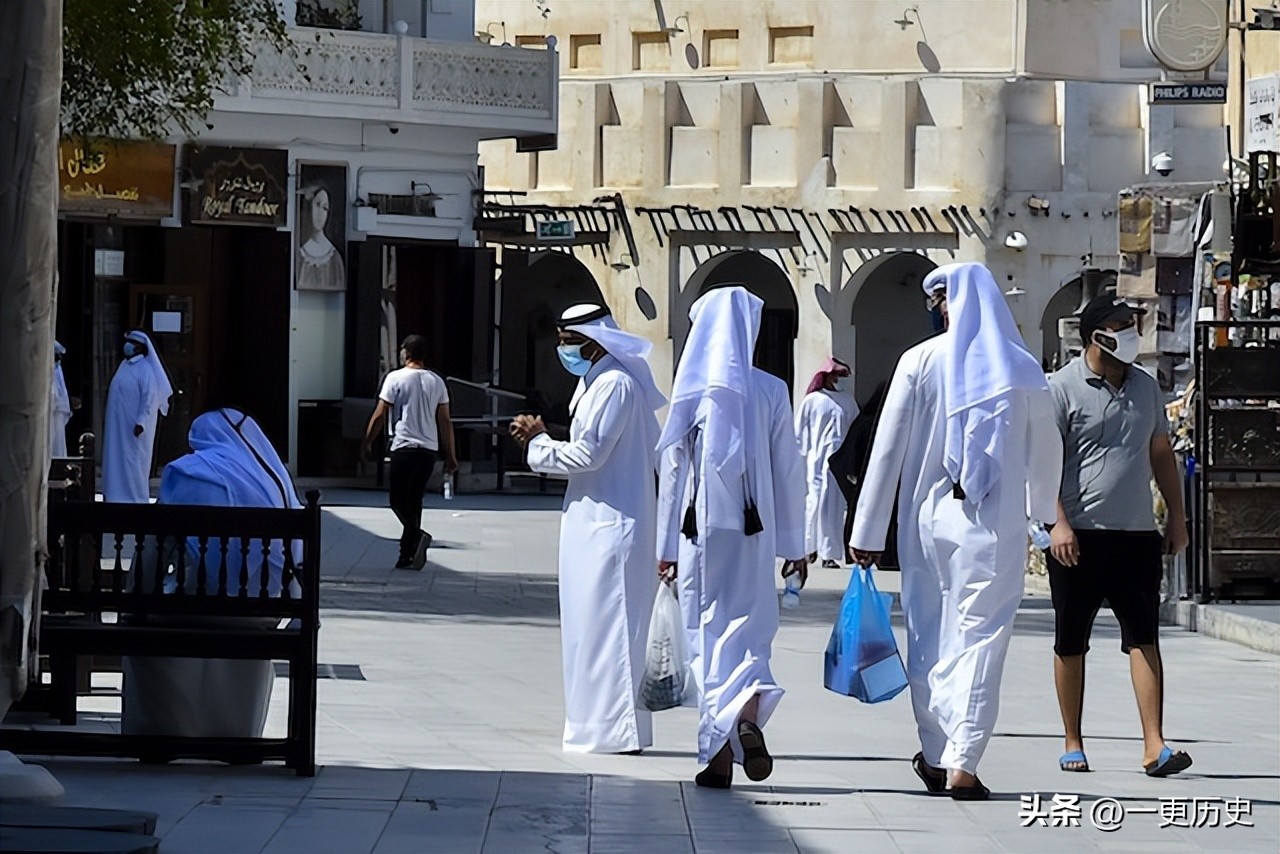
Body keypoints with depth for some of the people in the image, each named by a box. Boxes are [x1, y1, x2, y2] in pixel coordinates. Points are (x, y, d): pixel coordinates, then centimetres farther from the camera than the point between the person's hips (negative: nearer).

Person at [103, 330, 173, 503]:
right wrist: (106, 419, 17)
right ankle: (117, 496, 14)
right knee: (115, 462, 9)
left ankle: (136, 498, 1)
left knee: (133, 462, -4)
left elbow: (149, 397, -16)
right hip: (117, 425, 8)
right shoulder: (124, 365, 13)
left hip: (134, 426, -8)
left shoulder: (145, 369, -11)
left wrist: (141, 423, -23)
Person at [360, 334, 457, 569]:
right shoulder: (436, 381, 9)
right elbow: (445, 421, 9)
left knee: (398, 499, 0)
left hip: (404, 447, -5)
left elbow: (379, 415, -4)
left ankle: (417, 535, -26)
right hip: (429, 449, 5)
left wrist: (366, 442, 8)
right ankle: (408, 555, 10)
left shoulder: (395, 378, -4)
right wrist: (451, 456, 13)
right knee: (414, 499, 11)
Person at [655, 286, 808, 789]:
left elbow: (671, 469, 0)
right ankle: (748, 715, -23)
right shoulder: (771, 391, -2)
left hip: (698, 531, 0)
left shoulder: (689, 390, -2)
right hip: (752, 534, 0)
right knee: (748, 629, 7)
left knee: (706, 636, 5)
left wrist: (667, 546, 6)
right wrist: (794, 544, 8)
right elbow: (789, 470, 0)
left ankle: (717, 753, 0)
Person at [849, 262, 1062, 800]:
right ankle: (962, 763, -11)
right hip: (996, 528, 0)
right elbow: (1047, 454, 12)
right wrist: (1041, 513, 31)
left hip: (928, 520, 0)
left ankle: (936, 757, 18)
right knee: (981, 639, -2)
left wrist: (868, 531, 2)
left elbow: (888, 450, -3)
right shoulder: (1022, 369, 3)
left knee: (929, 639, 12)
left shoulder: (920, 362, -3)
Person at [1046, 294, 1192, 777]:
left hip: (1137, 534, 4)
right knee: (1070, 643, 6)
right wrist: (1058, 523, -19)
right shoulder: (1062, 389, -5)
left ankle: (1154, 748, -9)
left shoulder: (1145, 387, 12)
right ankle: (1073, 744, 18)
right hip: (1079, 537, -4)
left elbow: (1161, 454, 21)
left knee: (1144, 638, -5)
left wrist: (1177, 517, 15)